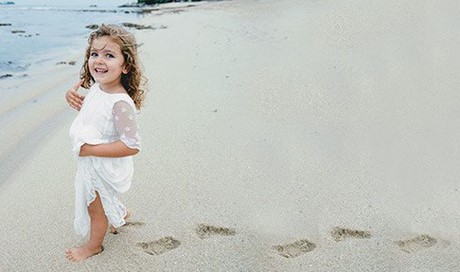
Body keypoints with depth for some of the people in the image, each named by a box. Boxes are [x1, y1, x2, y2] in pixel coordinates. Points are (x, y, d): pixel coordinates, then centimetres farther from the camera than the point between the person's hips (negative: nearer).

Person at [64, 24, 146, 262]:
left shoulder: (120, 104, -34)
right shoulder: (96, 87, -8)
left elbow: (132, 146, -35)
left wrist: (89, 149, -31)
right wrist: (76, 101, -9)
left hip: (104, 168, -7)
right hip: (90, 163, 7)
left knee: (95, 208, 18)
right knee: (102, 200, 31)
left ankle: (93, 246, 45)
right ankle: (119, 214, 60)